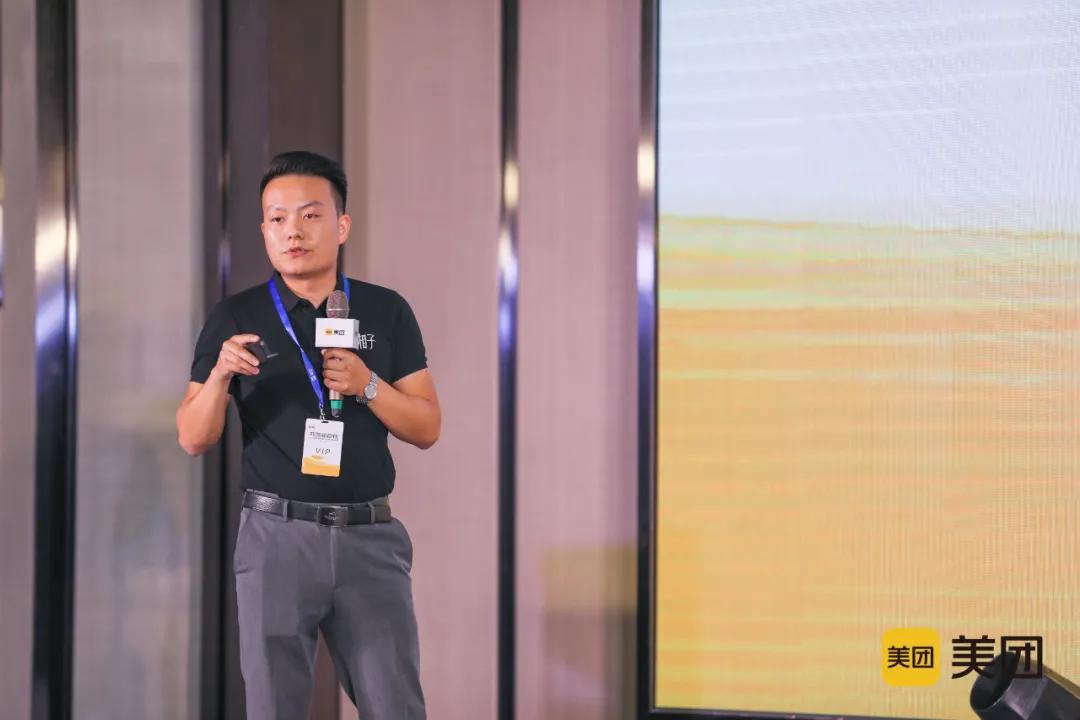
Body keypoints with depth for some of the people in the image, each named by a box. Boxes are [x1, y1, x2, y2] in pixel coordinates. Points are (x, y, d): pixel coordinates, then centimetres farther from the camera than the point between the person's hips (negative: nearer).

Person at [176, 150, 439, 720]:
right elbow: (194, 438, 1)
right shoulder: (235, 318, 3)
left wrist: (367, 385, -12)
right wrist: (219, 375, -18)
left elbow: (427, 428, 5)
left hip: (370, 537, 1)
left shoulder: (386, 311, 6)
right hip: (277, 536, -1)